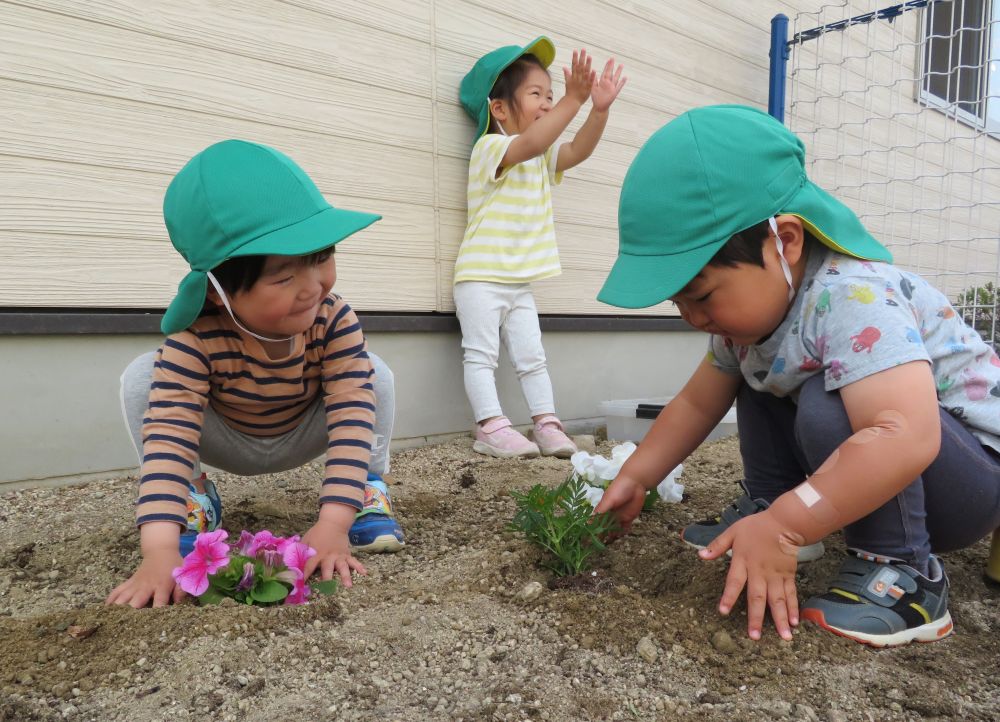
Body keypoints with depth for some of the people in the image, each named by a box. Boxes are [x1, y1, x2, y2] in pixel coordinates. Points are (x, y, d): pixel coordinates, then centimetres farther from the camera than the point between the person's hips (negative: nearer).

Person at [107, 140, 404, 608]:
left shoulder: (336, 322, -33)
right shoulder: (196, 340, -36)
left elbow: (353, 417, -40)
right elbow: (167, 434, -42)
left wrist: (332, 525, -50)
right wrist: (160, 552, -54)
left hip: (299, 440, 0)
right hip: (225, 441, 0)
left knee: (374, 373, -27)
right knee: (141, 376, -26)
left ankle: (368, 488, -5)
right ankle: (192, 497, -4)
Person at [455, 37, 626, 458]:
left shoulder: (543, 158, 15)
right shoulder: (490, 148, -11)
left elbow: (579, 150, 1)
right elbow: (530, 144, -30)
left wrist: (600, 107, -12)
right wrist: (574, 100, -35)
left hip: (520, 283, 8)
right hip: (480, 278, -8)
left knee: (532, 356, 7)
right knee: (482, 355, -5)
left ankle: (546, 424, 11)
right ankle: (491, 427, -4)